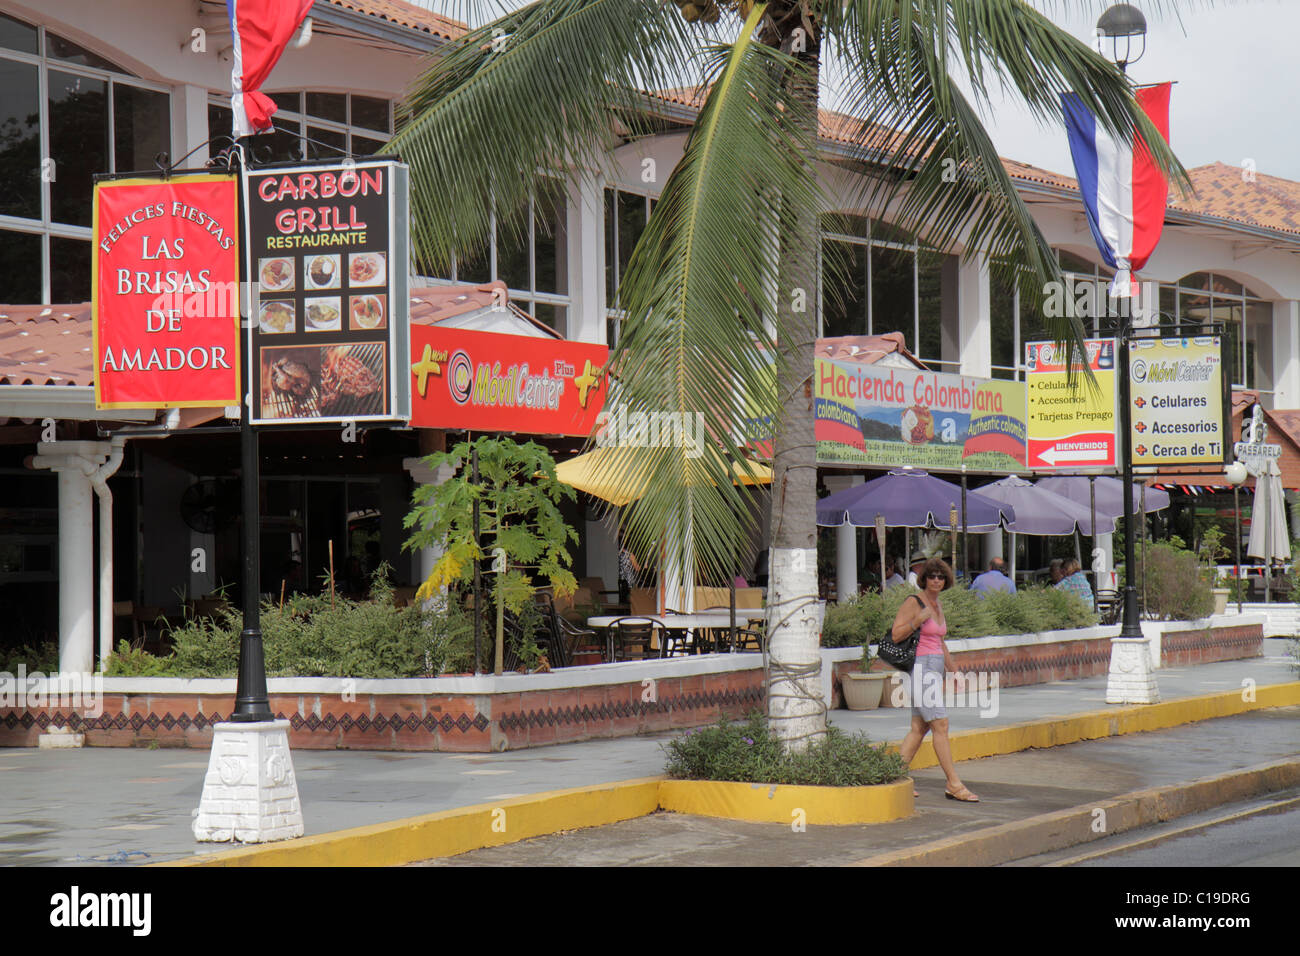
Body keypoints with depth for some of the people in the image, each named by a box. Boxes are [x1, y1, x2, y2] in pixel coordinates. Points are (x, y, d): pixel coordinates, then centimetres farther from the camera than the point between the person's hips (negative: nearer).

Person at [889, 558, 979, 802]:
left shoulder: (937, 605, 15)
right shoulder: (914, 602, -9)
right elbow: (896, 634, -14)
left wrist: (953, 670, 27)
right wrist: (918, 620, -25)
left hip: (935, 669, 9)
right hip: (921, 667, -9)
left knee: (920, 727, 8)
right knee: (940, 725, -10)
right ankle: (954, 785, -10)